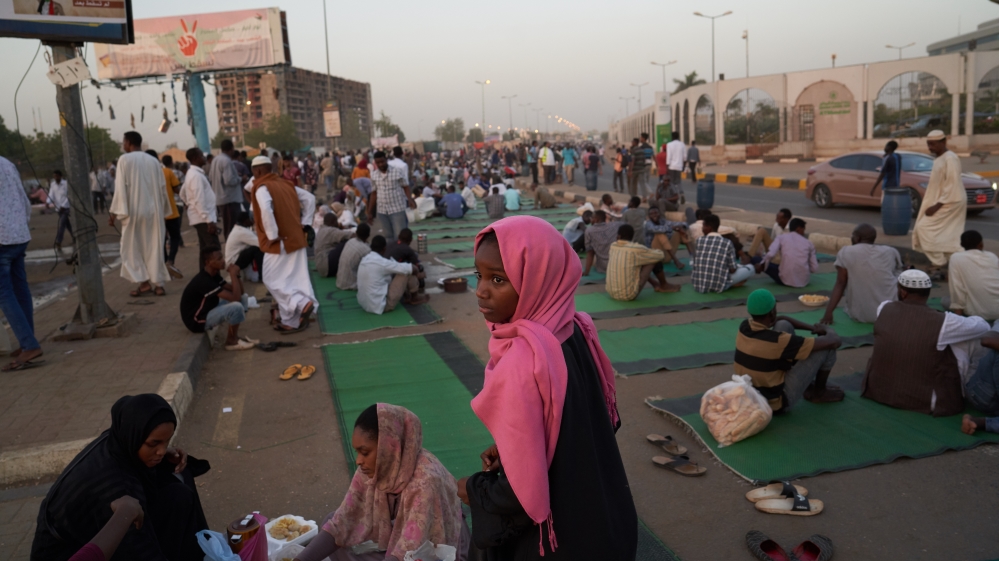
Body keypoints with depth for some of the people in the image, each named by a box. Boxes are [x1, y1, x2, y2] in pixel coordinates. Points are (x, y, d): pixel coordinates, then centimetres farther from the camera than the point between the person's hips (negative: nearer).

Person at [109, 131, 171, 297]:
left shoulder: (124, 159, -4)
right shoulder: (154, 161, 8)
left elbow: (121, 187, -9)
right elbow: (162, 187, 9)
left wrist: (115, 211, -7)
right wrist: (163, 210, 18)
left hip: (134, 210, -4)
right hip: (154, 210, 4)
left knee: (132, 246, 7)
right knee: (155, 247, 7)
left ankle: (144, 282, 0)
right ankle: (158, 284, 6)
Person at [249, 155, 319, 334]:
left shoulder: (262, 188, -10)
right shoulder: (285, 184, 13)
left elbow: (266, 210, -29)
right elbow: (310, 199, 15)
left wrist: (272, 236, -21)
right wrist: (303, 223, 13)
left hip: (280, 242, -7)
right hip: (296, 238, 8)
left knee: (271, 278, 3)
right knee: (296, 278, 8)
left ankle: (303, 304, -13)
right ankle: (293, 321, 12)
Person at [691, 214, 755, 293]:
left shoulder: (699, 241, -5)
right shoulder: (727, 243, -10)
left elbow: (693, 264, 4)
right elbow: (733, 269, -8)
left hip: (698, 285, 0)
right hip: (719, 286, 0)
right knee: (750, 268, 16)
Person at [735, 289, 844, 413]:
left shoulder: (744, 326, -8)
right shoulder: (778, 341, -29)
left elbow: (780, 319, 14)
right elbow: (835, 341, -19)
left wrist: (813, 328, 7)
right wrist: (828, 330, 3)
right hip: (776, 403, -7)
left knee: (784, 325, 10)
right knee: (827, 347, -8)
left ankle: (809, 385, 23)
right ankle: (819, 392, 21)